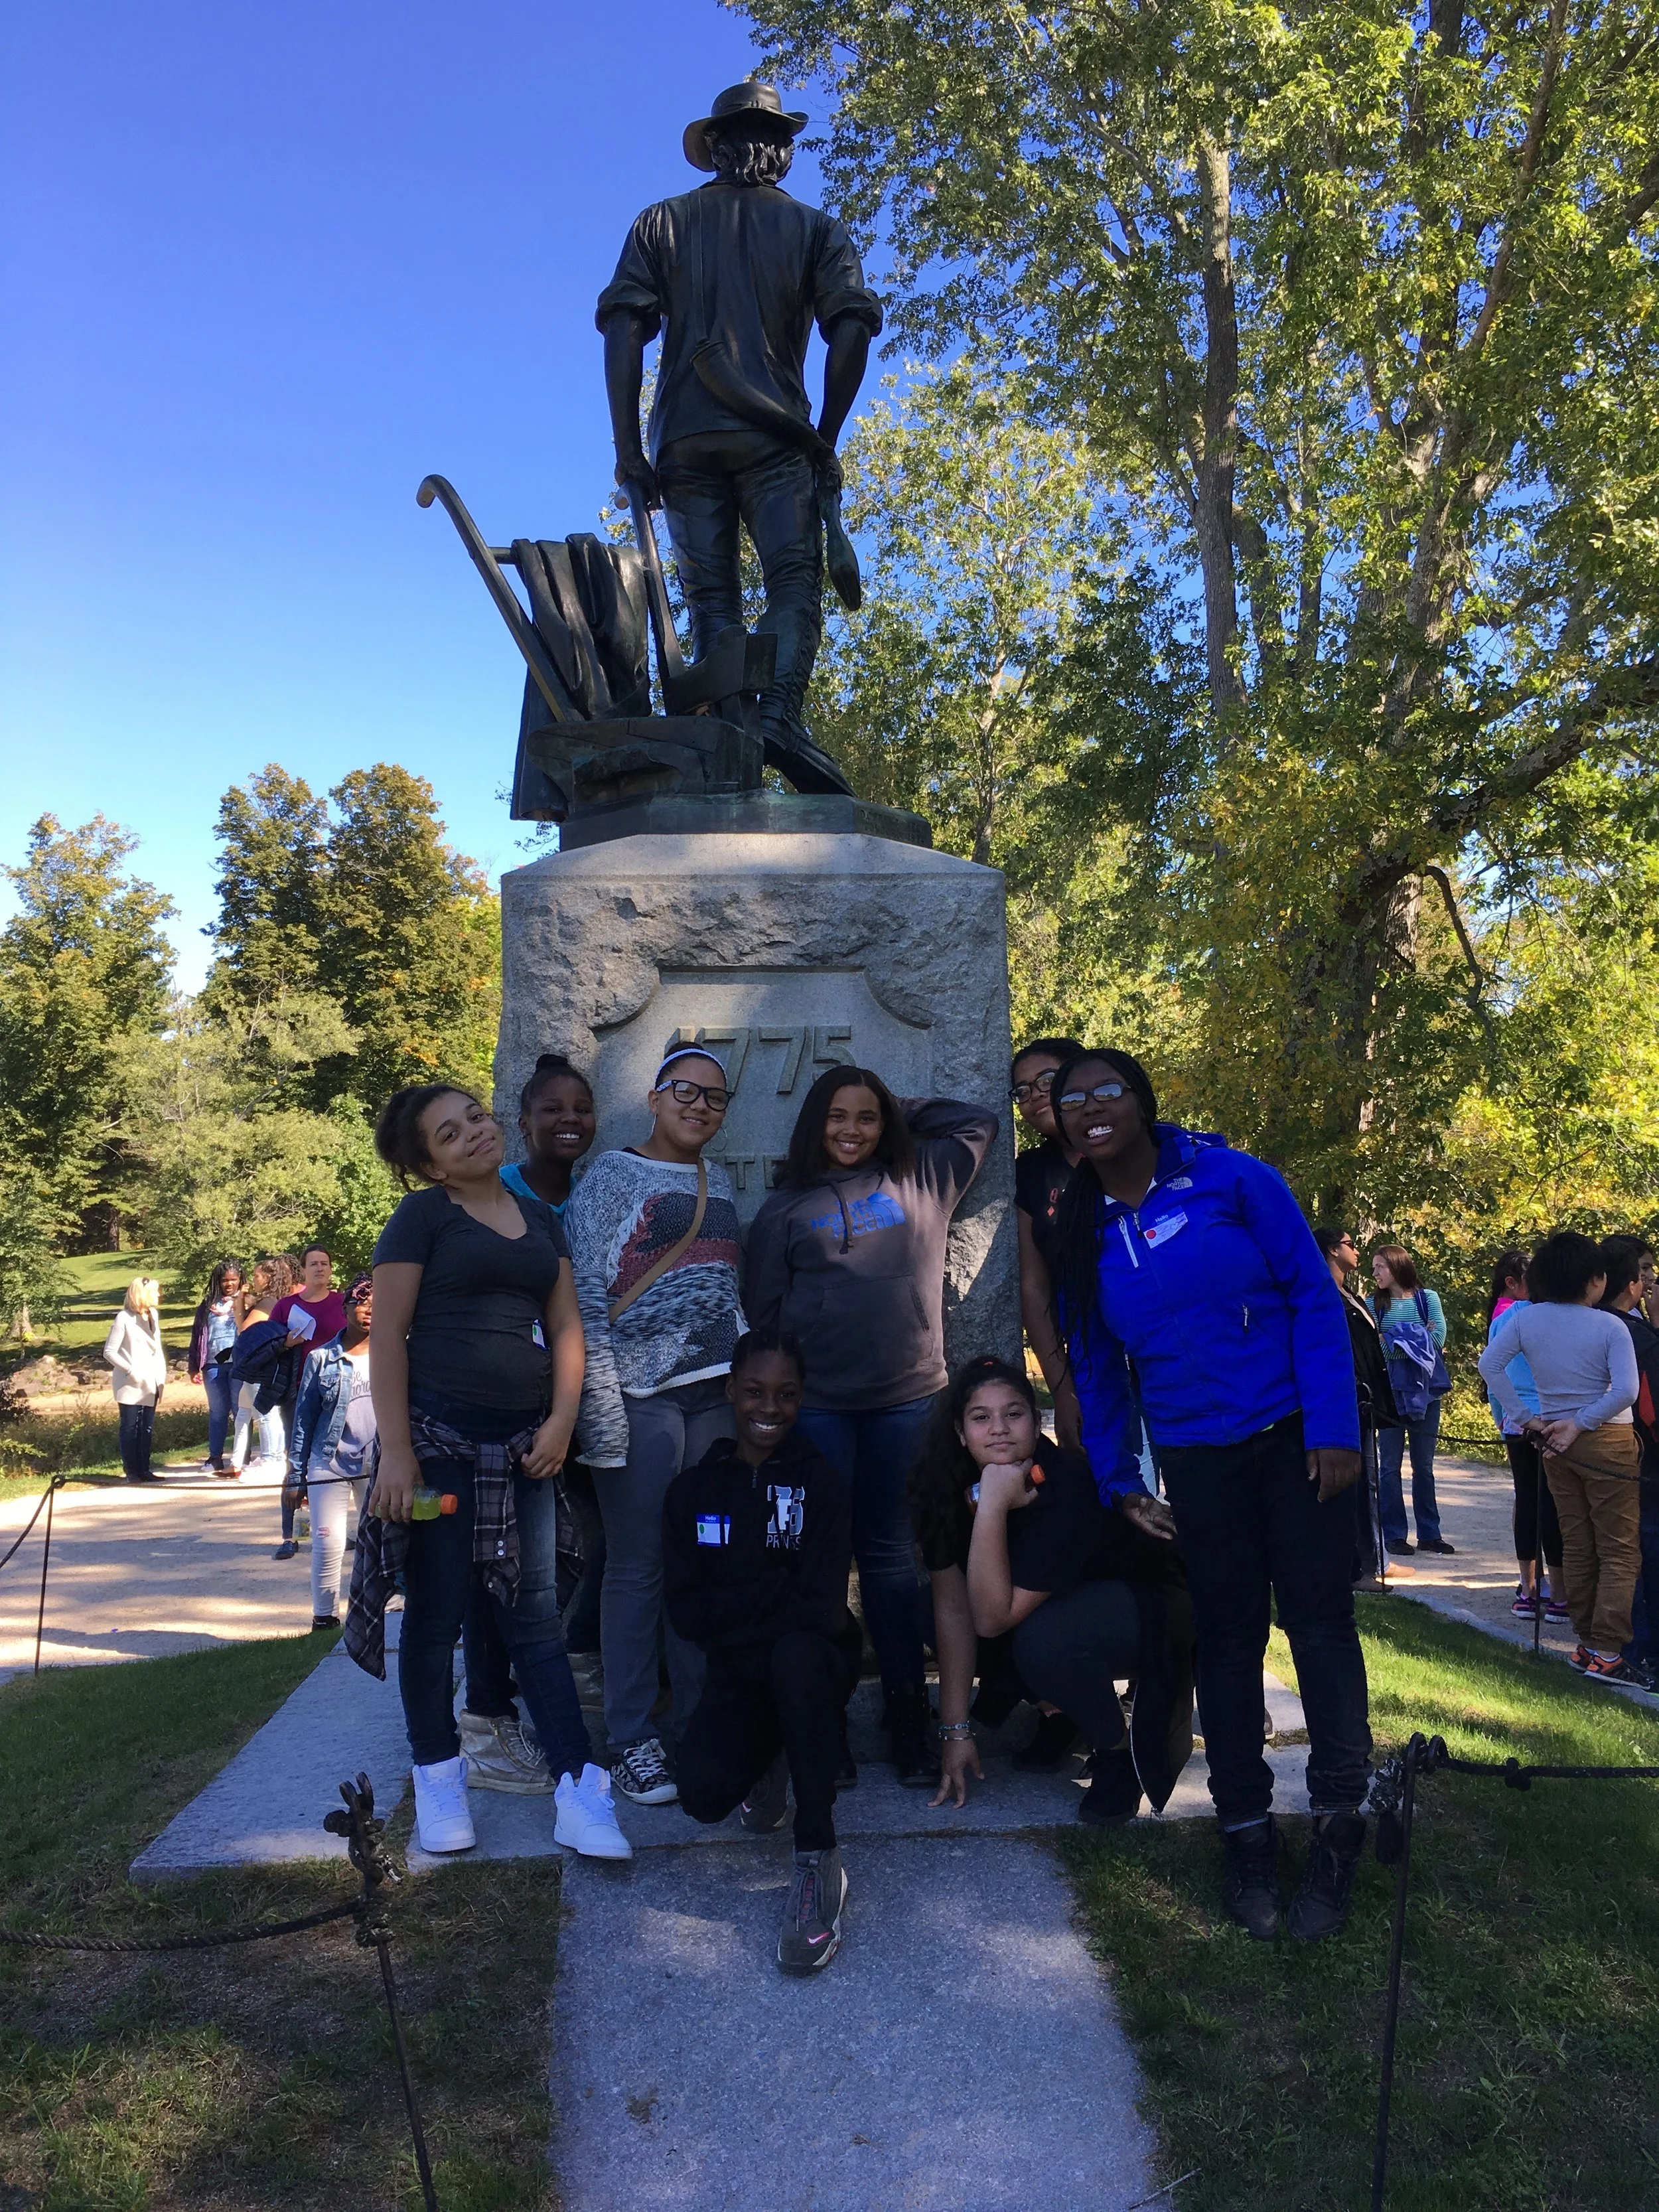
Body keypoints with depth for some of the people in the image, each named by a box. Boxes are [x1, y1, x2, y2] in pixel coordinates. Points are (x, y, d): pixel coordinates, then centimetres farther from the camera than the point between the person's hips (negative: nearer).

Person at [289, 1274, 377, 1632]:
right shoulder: (322, 1358, 2)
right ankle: (324, 1617, 11)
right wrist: (297, 1473, 2)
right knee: (328, 1544, -4)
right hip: (330, 1464, -1)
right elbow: (304, 1416, 4)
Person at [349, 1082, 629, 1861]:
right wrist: (396, 1450, -13)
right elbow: (386, 1336, -7)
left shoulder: (539, 1218, 14)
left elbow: (565, 1324, 12)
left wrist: (561, 1420, -2)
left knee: (534, 1610, 4)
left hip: (523, 1444, 4)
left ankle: (578, 1788, 5)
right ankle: (438, 1775, 22)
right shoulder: (423, 1216, -2)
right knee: (436, 1611, 5)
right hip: (440, 1438, -4)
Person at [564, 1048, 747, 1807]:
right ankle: (631, 1742, 12)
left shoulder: (717, 1179, 16)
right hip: (641, 1393, -5)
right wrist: (601, 1415, -15)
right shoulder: (610, 1177, -2)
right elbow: (586, 1297, -9)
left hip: (716, 1391, 6)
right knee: (638, 1567, 1)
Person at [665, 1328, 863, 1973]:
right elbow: (685, 1612, -4)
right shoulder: (692, 1490, 3)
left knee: (795, 1653, -38)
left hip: (815, 1663, -2)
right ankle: (769, 1759, 12)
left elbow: (823, 1610, -14)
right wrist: (776, 1590, -14)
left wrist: (731, 1609, -13)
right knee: (703, 1795, -26)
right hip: (737, 1676, 2)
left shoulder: (822, 1485, -4)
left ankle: (819, 1859, -26)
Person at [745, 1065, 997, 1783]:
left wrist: (900, 1113, 19)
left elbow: (978, 1122, 24)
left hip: (907, 1399, 1)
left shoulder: (921, 1179, 12)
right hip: (816, 1405, -1)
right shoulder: (786, 1206, 8)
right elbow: (763, 1307, 7)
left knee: (889, 1552, 6)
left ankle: (908, 1714, 12)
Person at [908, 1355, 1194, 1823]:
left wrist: (992, 1506, -42)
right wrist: (956, 1730, -11)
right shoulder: (946, 1482, -16)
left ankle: (1121, 1749, -5)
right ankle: (1063, 1715, 9)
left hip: (1148, 1604, -7)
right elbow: (952, 1608, -11)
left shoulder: (1067, 1491, -33)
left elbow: (992, 1619, -35)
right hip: (1064, 1602, 7)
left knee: (1044, 1639, -36)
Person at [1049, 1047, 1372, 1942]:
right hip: (1194, 1458, 3)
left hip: (1293, 1435, -3)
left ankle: (1338, 1825, 16)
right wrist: (1116, 1480, 6)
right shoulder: (1081, 1229, 3)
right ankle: (1246, 1828, 21)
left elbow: (1315, 1296, -9)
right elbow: (1094, 1363, 10)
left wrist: (1333, 1427, -15)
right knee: (1226, 1636, 9)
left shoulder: (1233, 1181, -9)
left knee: (1318, 1621, 2)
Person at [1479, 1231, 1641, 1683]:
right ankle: (1606, 1652, -5)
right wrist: (1581, 1423, -12)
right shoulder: (1611, 1326, -12)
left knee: (1577, 1545, 14)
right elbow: (1626, 1391, -20)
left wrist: (1524, 1418, -1)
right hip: (1606, 1442, -5)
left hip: (1553, 1440, 5)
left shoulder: (1526, 1318, -2)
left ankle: (1587, 1642, 20)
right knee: (1619, 1549, 1)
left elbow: (1490, 1364, -5)